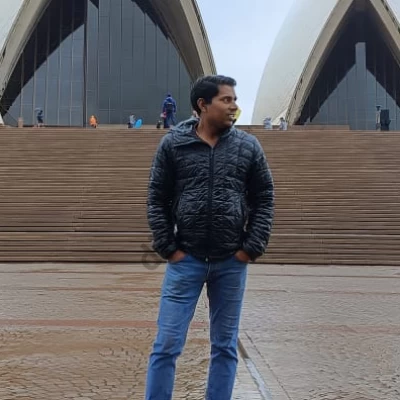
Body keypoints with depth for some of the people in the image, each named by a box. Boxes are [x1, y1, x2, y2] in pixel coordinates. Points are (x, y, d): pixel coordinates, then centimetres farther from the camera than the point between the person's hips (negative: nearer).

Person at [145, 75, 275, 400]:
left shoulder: (248, 146, 2)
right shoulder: (172, 144, -1)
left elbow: (264, 200, 5)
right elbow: (157, 200, 2)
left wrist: (252, 248, -2)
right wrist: (167, 247, -4)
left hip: (231, 263, 2)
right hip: (186, 261, -1)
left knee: (226, 346, 11)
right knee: (167, 345, 2)